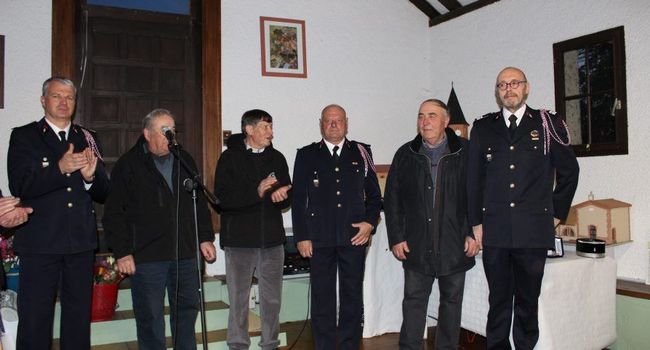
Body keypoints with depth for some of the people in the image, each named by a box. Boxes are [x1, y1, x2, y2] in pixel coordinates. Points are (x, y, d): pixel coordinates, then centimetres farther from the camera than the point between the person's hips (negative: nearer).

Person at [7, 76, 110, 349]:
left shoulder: (88, 139, 11)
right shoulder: (23, 136, 2)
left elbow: (103, 194, 9)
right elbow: (19, 186, -11)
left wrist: (90, 176, -13)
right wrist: (60, 169, -23)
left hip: (81, 242, 3)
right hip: (40, 242, -3)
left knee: (79, 319, 13)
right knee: (34, 319, 2)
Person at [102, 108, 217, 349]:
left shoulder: (185, 161, 11)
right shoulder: (129, 165, -4)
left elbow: (200, 204, 16)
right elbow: (114, 213, -6)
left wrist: (205, 238, 10)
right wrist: (122, 253, -10)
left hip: (186, 254, 5)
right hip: (147, 257, -4)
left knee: (187, 311, 15)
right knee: (150, 317, 5)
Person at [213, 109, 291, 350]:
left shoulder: (276, 158, 10)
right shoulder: (230, 158, -2)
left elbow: (287, 199, 10)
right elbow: (223, 198, -13)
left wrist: (282, 195, -14)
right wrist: (257, 192, -25)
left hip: (272, 240, 4)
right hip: (240, 240, -3)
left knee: (272, 299, 11)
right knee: (238, 299, 5)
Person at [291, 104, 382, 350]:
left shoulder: (361, 153, 9)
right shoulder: (307, 155, 6)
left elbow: (374, 193, 13)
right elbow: (298, 199, 4)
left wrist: (370, 222, -2)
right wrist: (301, 237, -2)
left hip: (355, 236, 1)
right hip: (319, 239, -1)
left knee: (353, 296, 7)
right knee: (322, 297, 5)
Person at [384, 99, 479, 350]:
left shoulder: (465, 153, -1)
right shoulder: (405, 155, 4)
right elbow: (392, 200, 5)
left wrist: (474, 233, -6)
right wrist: (396, 238, -1)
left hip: (455, 244, 0)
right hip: (417, 245, 1)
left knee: (452, 300, 11)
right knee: (414, 301, 5)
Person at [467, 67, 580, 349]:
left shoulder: (547, 124, 6)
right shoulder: (483, 127, 9)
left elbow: (569, 171, 12)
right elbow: (473, 178, 8)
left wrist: (556, 213, 9)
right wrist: (476, 222, 4)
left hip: (533, 231, -1)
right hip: (494, 230, 1)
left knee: (528, 302, 6)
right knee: (498, 300, 7)